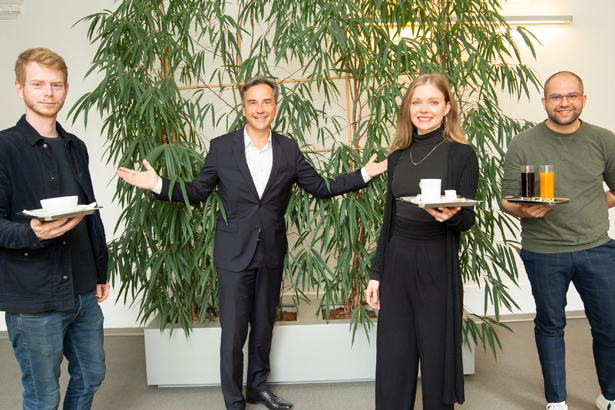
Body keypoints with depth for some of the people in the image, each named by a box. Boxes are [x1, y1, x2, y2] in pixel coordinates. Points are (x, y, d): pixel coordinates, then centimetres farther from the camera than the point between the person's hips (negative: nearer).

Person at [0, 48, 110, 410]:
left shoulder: (76, 147, 12)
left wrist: (101, 271, 17)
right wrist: (32, 233, -31)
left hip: (84, 294, 6)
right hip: (33, 300, -6)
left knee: (91, 377, 19)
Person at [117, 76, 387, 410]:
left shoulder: (288, 150, 2)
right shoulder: (221, 147, -4)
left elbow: (321, 187, 5)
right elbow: (197, 191, 1)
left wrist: (364, 174, -3)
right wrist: (158, 184, -14)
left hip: (272, 253, 3)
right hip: (234, 253, -2)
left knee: (263, 326, 18)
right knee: (233, 332, 3)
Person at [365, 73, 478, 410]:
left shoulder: (461, 154, -3)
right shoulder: (398, 157, 10)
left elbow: (467, 219, -4)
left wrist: (450, 216, -28)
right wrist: (376, 273, 12)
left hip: (438, 265, -4)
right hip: (397, 261, 4)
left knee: (436, 353, 6)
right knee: (392, 357, 8)